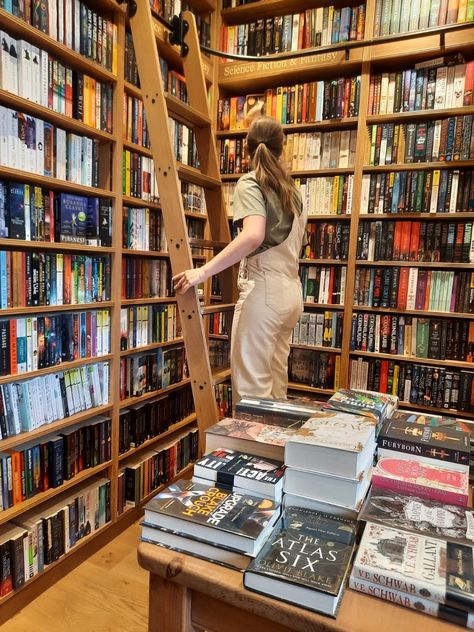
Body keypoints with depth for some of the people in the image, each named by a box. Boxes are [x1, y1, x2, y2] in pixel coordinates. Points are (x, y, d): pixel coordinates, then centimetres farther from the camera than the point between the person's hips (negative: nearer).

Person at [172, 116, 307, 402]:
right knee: (276, 379, 14)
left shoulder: (250, 183, -4)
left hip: (263, 290, -8)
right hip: (292, 293, 8)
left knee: (251, 385, -4)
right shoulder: (294, 190, 17)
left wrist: (203, 272, -23)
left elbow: (253, 236, -23)